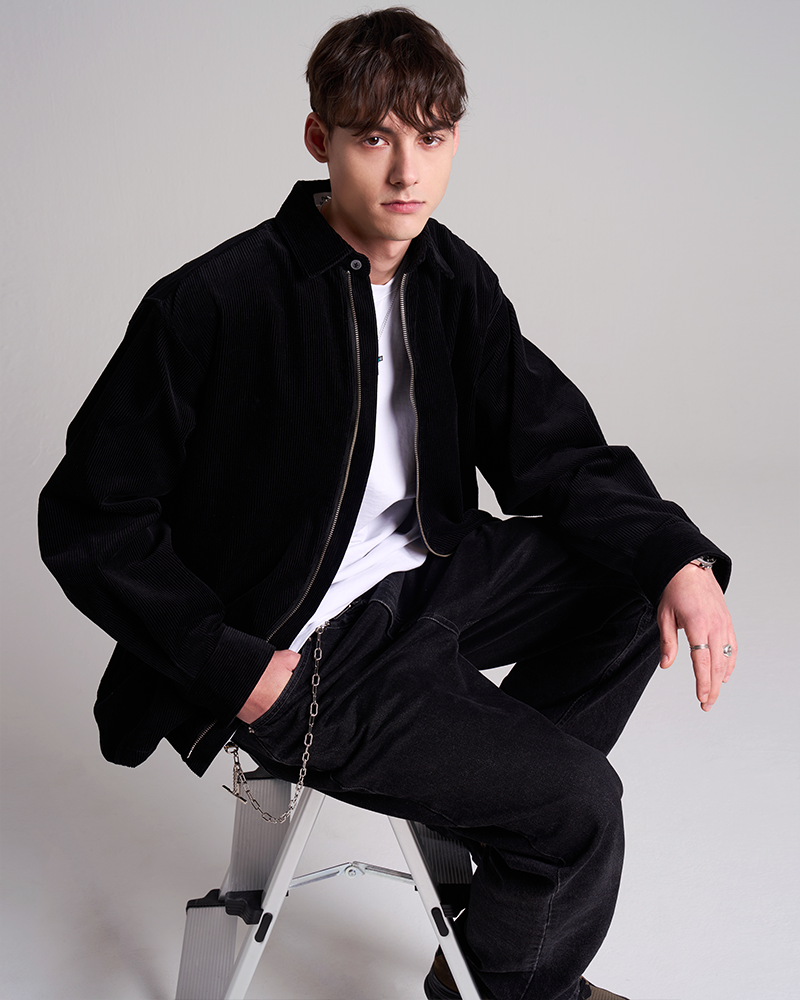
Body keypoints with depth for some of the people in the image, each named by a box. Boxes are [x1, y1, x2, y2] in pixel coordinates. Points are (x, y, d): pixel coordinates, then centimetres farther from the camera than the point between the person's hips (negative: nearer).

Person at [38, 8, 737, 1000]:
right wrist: (233, 665, -20)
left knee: (635, 574, 0)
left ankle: (504, 814, 9)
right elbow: (88, 519, -16)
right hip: (299, 658, -7)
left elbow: (554, 452, 1)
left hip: (418, 578, 7)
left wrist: (681, 558, -15)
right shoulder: (213, 305, -22)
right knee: (581, 802, -10)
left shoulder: (454, 282, -1)